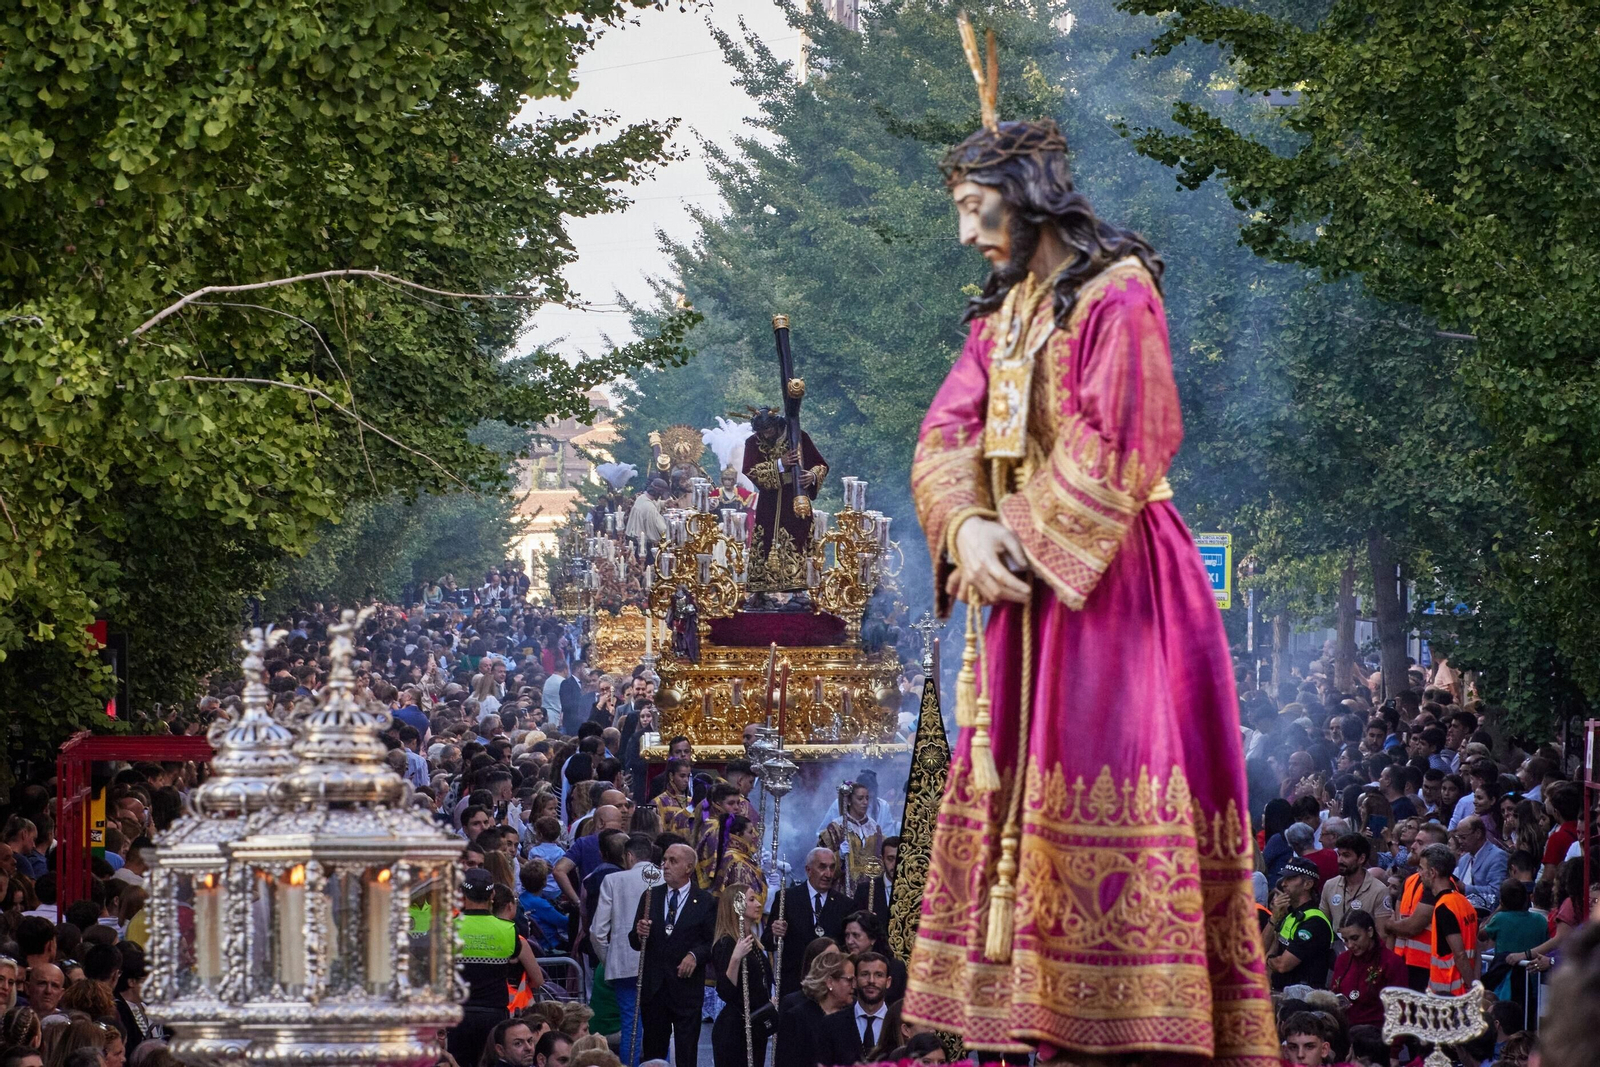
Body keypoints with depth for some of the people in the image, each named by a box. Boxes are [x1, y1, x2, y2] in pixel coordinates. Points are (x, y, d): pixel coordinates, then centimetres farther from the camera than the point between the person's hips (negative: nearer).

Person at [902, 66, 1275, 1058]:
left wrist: (1029, 546, -15)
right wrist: (968, 529, -11)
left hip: (1112, 580, -9)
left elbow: (1117, 450, -17)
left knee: (1104, 784, -12)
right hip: (1031, 580, 9)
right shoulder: (1005, 313, 15)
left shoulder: (1116, 295, -11)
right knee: (1019, 792, 5)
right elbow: (949, 434, 7)